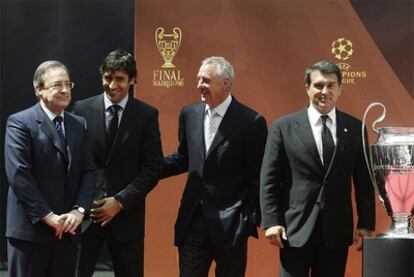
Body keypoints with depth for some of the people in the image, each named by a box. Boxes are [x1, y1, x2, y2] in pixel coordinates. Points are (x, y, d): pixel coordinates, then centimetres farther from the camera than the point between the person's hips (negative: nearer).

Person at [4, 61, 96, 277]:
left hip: (67, 228, 5)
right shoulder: (20, 123, -5)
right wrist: (48, 217, -16)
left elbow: (89, 171, 8)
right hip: (30, 228, -5)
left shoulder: (79, 125, 13)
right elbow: (18, 175, -13)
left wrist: (79, 210, -8)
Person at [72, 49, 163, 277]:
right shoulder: (82, 109, 2)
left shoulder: (147, 115, 1)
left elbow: (152, 168, -2)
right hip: (85, 210, 0)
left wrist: (120, 201, -10)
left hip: (126, 214, 0)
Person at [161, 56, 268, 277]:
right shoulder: (189, 114, 6)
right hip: (193, 219, 4)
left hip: (231, 223, -4)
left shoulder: (251, 121, -9)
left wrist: (252, 219, -10)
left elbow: (258, 176, -7)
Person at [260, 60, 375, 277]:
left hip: (337, 229, 2)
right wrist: (271, 222, -7)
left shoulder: (355, 128, 7)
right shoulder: (284, 127, 1)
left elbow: (363, 181, 8)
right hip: (296, 228, -2)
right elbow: (269, 179, 0)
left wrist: (366, 224, 2)